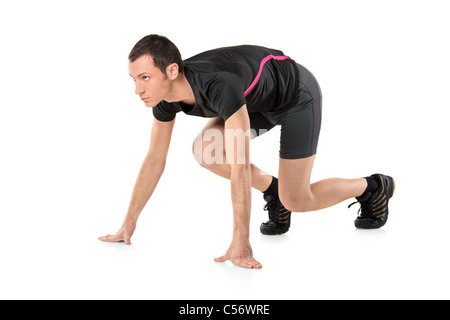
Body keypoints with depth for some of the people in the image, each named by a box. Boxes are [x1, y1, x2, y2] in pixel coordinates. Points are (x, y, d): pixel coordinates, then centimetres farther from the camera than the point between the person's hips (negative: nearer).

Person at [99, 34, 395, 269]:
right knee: (205, 150, -10)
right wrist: (129, 223, -6)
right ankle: (272, 189, 11)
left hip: (298, 95, -7)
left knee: (295, 200, -7)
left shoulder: (219, 85, -43)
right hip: (260, 100, 7)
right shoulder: (165, 95, -18)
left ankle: (373, 188, 18)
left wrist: (241, 243, -43)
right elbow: (154, 160, -8)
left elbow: (240, 168, -45)